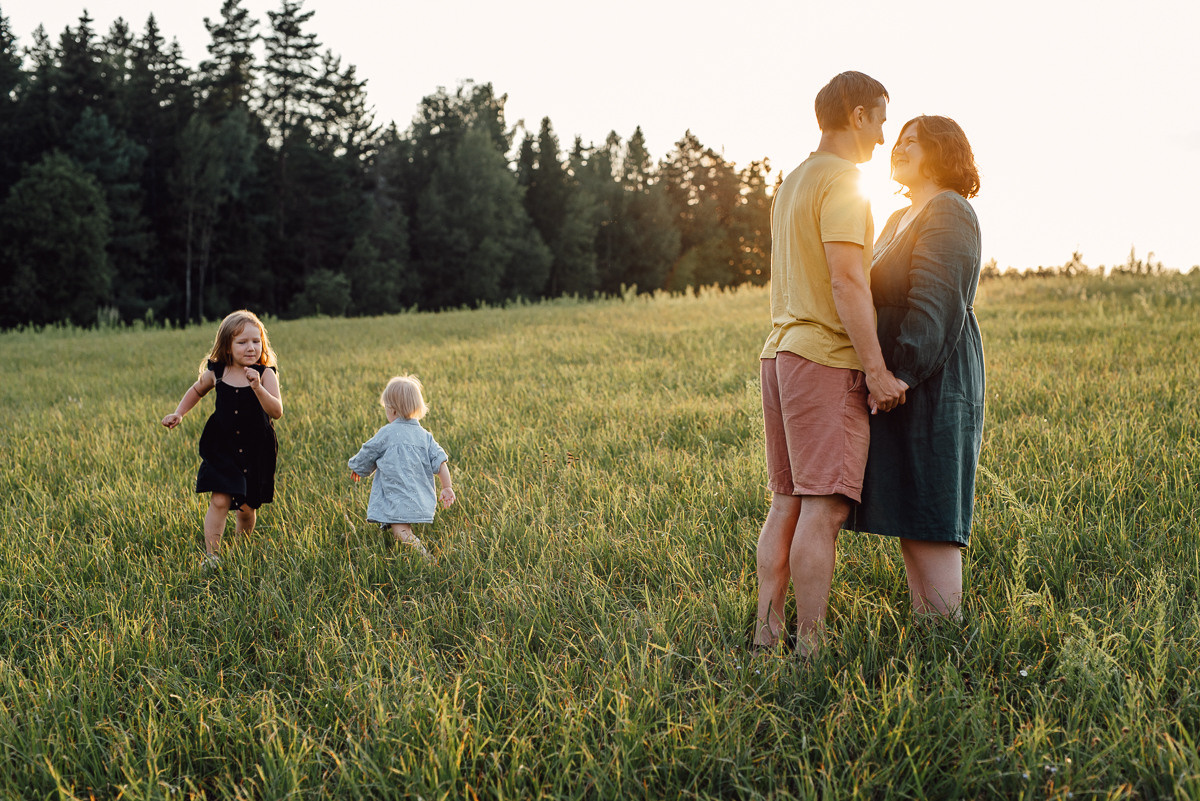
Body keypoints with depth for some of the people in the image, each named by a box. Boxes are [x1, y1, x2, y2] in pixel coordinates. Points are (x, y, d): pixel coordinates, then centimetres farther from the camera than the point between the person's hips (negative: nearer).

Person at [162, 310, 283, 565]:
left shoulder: (266, 374, -10)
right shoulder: (216, 373, -2)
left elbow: (277, 412, -22)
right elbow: (197, 390, 20)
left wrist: (257, 387, -36)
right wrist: (178, 414, 7)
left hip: (255, 451, -1)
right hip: (221, 448, 1)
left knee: (247, 507, 8)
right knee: (220, 501, -13)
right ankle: (211, 555, -5)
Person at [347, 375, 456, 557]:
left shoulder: (386, 434, -1)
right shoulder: (425, 436, 12)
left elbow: (366, 457, 10)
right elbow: (440, 462, 6)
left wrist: (356, 467, 31)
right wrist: (447, 488, 12)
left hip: (397, 499, -7)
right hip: (420, 500, 7)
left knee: (401, 531, -18)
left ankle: (416, 548, -35)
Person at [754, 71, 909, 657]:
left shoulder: (792, 183, 19)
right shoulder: (842, 181, -10)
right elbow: (846, 280, -19)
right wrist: (877, 369, -19)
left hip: (781, 352, 9)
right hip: (827, 359, -9)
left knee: (787, 503, 10)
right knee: (824, 508, -9)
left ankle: (766, 634, 11)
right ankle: (810, 648, -8)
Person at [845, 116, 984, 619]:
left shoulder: (949, 212, -10)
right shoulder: (900, 219, 20)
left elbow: (935, 305, -19)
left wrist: (898, 375, -24)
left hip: (931, 382, -10)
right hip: (903, 383, 10)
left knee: (925, 514, -8)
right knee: (908, 517, 11)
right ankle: (923, 622, 17)